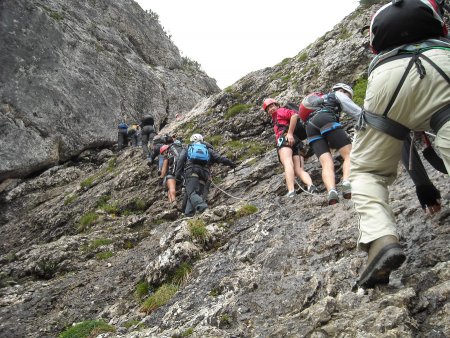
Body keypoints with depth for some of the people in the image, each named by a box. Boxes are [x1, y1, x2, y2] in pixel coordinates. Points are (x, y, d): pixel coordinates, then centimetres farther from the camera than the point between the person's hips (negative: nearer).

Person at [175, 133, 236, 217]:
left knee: (191, 193, -16)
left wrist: (177, 173, 8)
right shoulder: (208, 149, 31)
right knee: (199, 193, -1)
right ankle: (189, 212, -22)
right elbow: (220, 158, 20)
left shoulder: (187, 149, 29)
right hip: (204, 172, 2)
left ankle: (201, 205, -45)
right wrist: (232, 164, 26)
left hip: (191, 171, -2)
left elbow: (180, 160, 12)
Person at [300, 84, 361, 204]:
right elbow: (357, 112, 19)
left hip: (310, 126, 6)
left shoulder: (322, 99, 45)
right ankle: (347, 185, -37)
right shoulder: (338, 95, 26)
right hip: (325, 120, -6)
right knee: (349, 155, -10)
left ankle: (332, 192, -39)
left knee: (327, 164, -11)